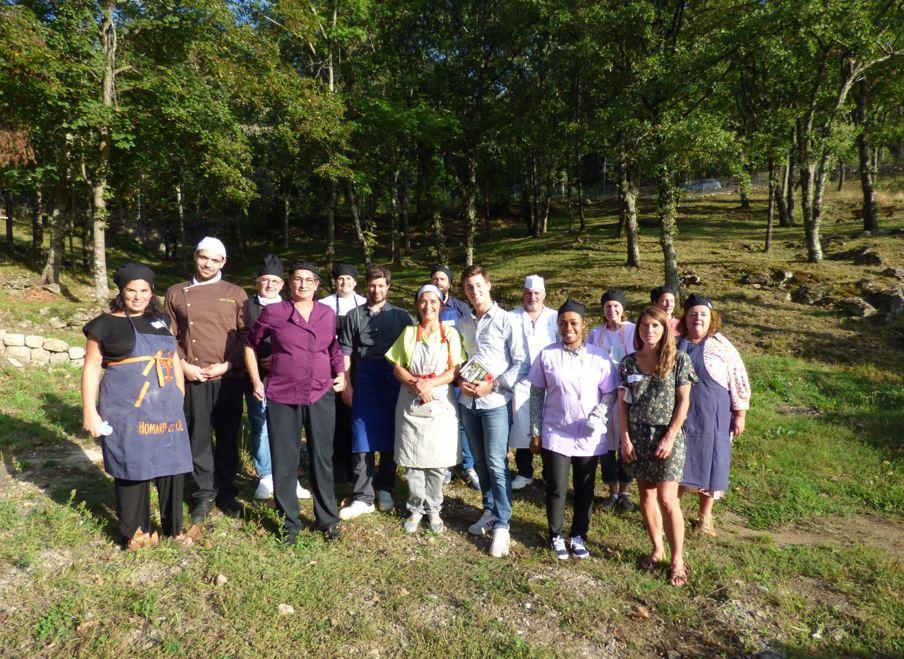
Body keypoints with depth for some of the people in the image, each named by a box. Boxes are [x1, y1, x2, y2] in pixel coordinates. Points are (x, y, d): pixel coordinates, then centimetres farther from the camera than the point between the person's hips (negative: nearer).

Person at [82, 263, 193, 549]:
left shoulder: (161, 320, 12)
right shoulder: (105, 324, -1)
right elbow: (91, 369, -1)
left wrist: (182, 397, 15)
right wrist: (90, 412, -6)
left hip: (166, 410, 4)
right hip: (127, 413, -4)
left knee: (172, 468, 7)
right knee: (132, 470, 5)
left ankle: (173, 527, 23)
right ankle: (135, 534, 21)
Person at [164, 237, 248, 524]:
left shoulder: (236, 294, 7)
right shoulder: (176, 293, 9)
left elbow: (245, 335, 3)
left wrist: (227, 365, -8)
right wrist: (183, 366, -5)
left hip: (229, 377, 0)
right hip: (193, 377, 0)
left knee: (228, 437, 7)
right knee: (198, 437, 5)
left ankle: (226, 492, 21)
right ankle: (205, 494, 20)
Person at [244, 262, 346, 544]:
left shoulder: (328, 314, 6)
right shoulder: (273, 312, -1)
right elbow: (251, 344, 10)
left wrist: (341, 374, 4)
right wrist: (256, 380, 3)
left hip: (321, 396, 2)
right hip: (282, 397, -1)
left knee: (322, 459, 9)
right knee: (284, 462, 7)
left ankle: (328, 520, 26)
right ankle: (289, 523, 24)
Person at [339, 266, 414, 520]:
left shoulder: (401, 315, 8)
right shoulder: (354, 315, 9)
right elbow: (346, 352, 6)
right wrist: (346, 384, -1)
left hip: (393, 383, 0)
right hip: (364, 382, 0)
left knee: (389, 438, 6)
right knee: (363, 440, -2)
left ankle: (385, 490, 21)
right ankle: (363, 498, 2)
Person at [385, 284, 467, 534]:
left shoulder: (450, 333, 3)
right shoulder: (408, 333, 7)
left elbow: (455, 370, -4)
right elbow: (397, 368, 3)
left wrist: (429, 384, -17)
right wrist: (416, 384, -15)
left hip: (441, 406, -1)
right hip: (411, 406, 1)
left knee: (437, 463, 4)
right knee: (413, 462, 5)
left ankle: (433, 509, 22)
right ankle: (416, 509, 22)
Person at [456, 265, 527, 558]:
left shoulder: (506, 320, -4)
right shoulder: (464, 324, 11)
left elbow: (521, 364, -8)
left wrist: (493, 384, -15)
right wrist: (460, 380, -3)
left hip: (496, 401, -5)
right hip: (468, 402, 5)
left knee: (496, 464, -6)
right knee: (480, 462, 13)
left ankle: (501, 525, 3)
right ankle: (489, 511, 27)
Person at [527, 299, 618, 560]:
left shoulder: (599, 356, -4)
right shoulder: (547, 355, -4)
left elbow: (610, 392, 2)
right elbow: (536, 394, 1)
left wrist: (597, 416, -16)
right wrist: (535, 433, 1)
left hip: (589, 437, 1)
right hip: (556, 435, -1)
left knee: (585, 489, 12)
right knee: (556, 488, 4)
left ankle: (579, 536, 31)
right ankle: (556, 536, 26)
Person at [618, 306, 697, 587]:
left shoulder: (679, 360, -4)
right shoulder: (629, 362, 3)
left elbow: (683, 401, -4)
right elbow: (622, 403, 4)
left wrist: (670, 437, -10)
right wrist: (625, 438, -3)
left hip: (667, 436, -3)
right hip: (637, 436, 3)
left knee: (666, 499, -5)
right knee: (646, 495, 11)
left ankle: (677, 560, 10)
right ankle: (657, 549, 28)